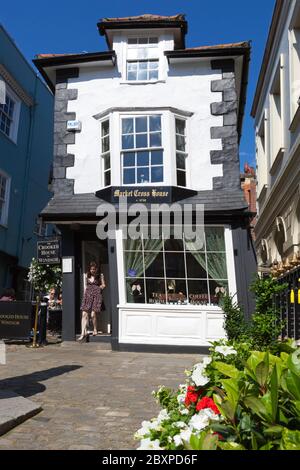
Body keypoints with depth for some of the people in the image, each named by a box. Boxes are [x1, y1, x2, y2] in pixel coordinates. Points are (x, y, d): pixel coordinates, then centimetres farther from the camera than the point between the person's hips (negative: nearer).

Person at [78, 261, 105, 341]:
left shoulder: (100, 276, 5)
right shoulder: (87, 275, 13)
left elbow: (103, 285, 12)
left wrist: (99, 287, -4)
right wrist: (85, 294, 15)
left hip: (96, 295, -3)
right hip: (88, 295, 3)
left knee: (93, 314, -11)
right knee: (84, 314, -8)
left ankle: (95, 330, 12)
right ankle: (83, 332, -7)